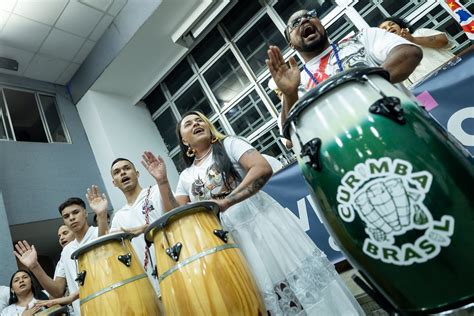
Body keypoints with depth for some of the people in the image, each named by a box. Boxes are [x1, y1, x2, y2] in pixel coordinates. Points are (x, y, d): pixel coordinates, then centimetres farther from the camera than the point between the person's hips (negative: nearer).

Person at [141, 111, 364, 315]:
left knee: (298, 279, -1)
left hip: (263, 223, -3)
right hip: (228, 242, 4)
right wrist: (162, 182, -5)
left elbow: (263, 169, -15)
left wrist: (226, 201, -22)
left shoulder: (229, 144, 2)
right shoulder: (186, 177, 13)